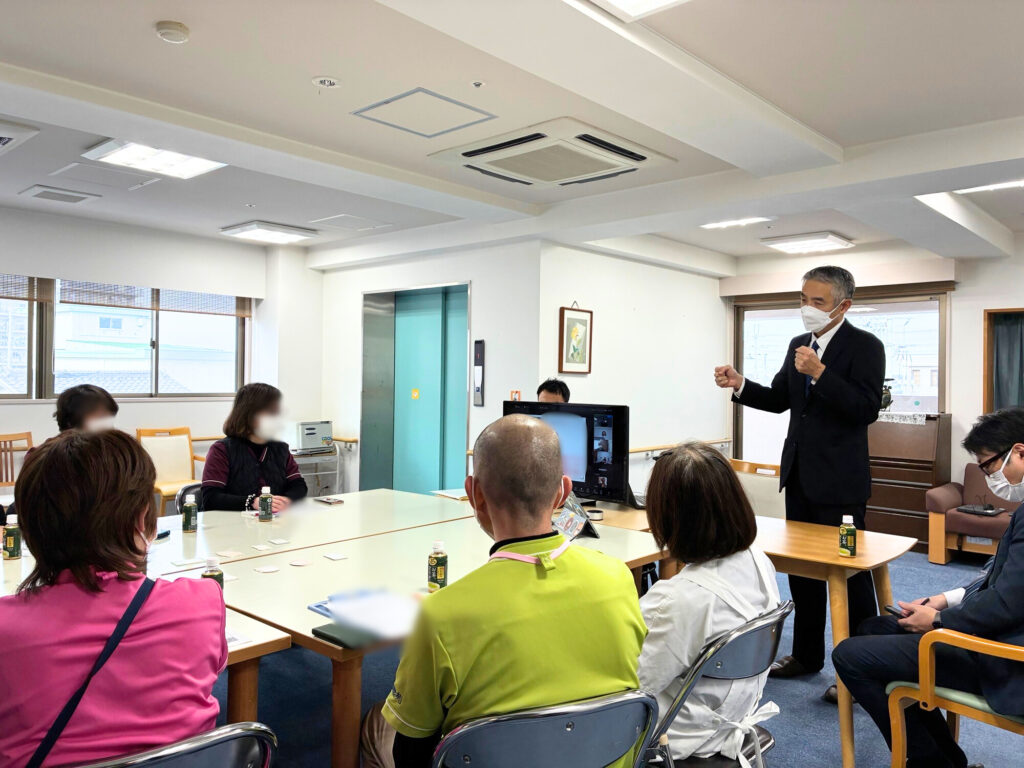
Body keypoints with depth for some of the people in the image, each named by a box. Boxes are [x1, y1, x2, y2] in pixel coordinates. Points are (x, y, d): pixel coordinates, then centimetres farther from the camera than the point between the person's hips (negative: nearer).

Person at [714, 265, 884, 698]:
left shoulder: (864, 346, -11)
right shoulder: (799, 344, 11)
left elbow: (867, 408, -21)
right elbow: (779, 400, 14)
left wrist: (819, 372, -29)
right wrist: (739, 385, -2)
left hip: (839, 481, -7)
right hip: (800, 475, 8)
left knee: (850, 573, 1)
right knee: (802, 568, 16)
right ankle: (807, 655, 31)